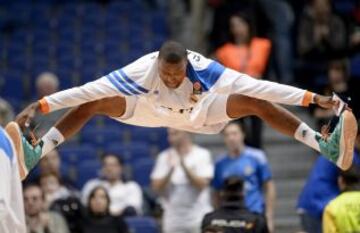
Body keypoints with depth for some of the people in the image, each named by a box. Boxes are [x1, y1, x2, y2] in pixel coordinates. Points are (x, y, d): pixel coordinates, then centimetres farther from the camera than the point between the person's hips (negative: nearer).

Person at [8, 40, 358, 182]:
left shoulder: (203, 68, -39)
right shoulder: (142, 69, -39)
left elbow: (257, 86, -41)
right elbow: (89, 90, -39)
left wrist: (312, 98, -45)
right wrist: (40, 105, -45)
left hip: (200, 113, 0)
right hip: (150, 110, 1)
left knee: (259, 104, -21)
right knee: (92, 104, -21)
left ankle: (327, 148, -21)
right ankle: (34, 156, -23)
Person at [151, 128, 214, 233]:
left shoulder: (202, 155, -2)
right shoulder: (164, 157, 6)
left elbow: (202, 184, -12)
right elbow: (156, 188, -1)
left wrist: (184, 165, -22)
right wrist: (170, 170, -16)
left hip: (198, 219, -3)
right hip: (173, 220, 3)